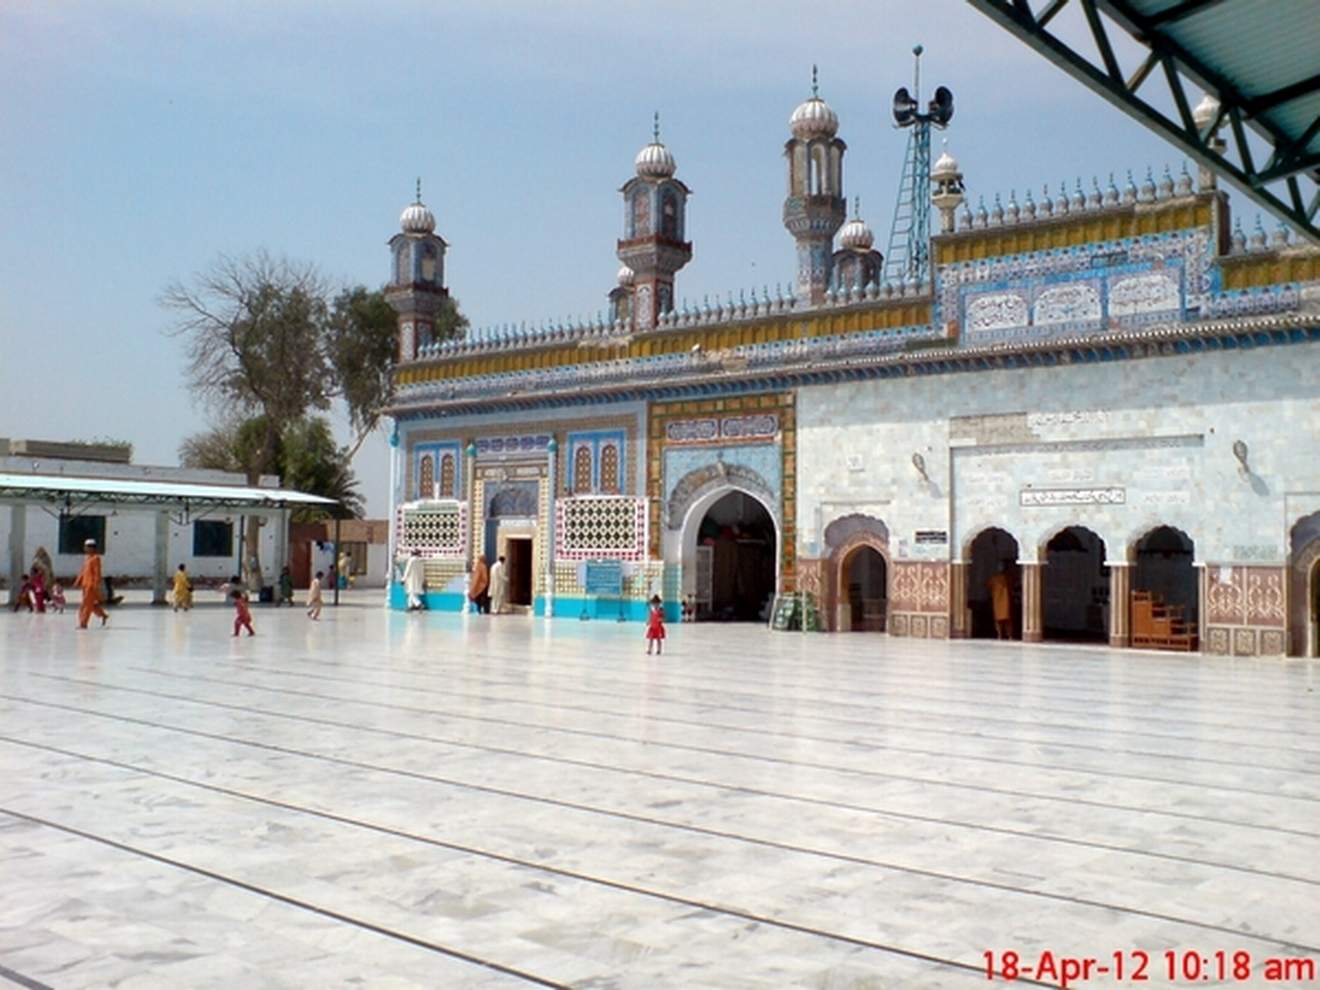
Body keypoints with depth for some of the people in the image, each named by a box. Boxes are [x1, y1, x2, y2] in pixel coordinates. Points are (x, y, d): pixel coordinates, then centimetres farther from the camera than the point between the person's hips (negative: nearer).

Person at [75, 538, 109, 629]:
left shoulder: (96, 558, -12)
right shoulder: (86, 557, 14)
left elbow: (97, 572, -16)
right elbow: (83, 571, 20)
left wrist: (96, 584, -20)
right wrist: (78, 581, 17)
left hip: (92, 584, -9)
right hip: (85, 584, 9)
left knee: (86, 604, -7)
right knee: (92, 604, 14)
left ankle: (83, 623, -4)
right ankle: (103, 615, 28)